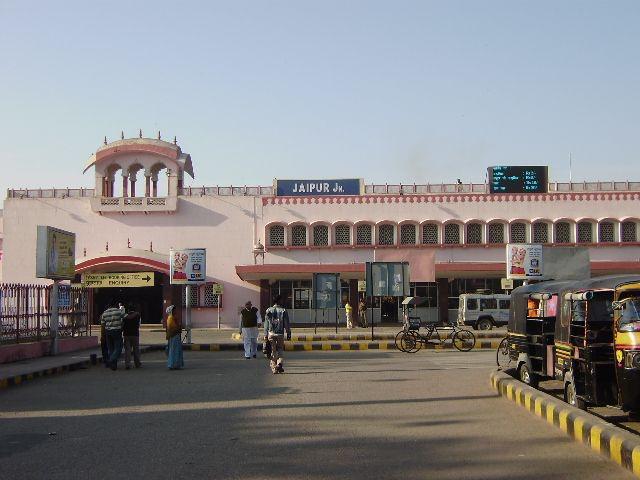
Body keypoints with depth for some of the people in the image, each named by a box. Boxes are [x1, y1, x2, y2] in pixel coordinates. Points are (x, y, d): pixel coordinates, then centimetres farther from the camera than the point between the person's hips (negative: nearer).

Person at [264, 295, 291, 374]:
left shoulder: (269, 310, 1)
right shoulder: (283, 311, -4)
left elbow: (266, 324, 2)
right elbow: (287, 324, -2)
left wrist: (265, 335, 5)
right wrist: (288, 334, 5)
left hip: (271, 333, 1)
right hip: (280, 334, -1)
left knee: (273, 351, 8)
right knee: (280, 350, 11)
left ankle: (273, 368, 6)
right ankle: (279, 363, -10)